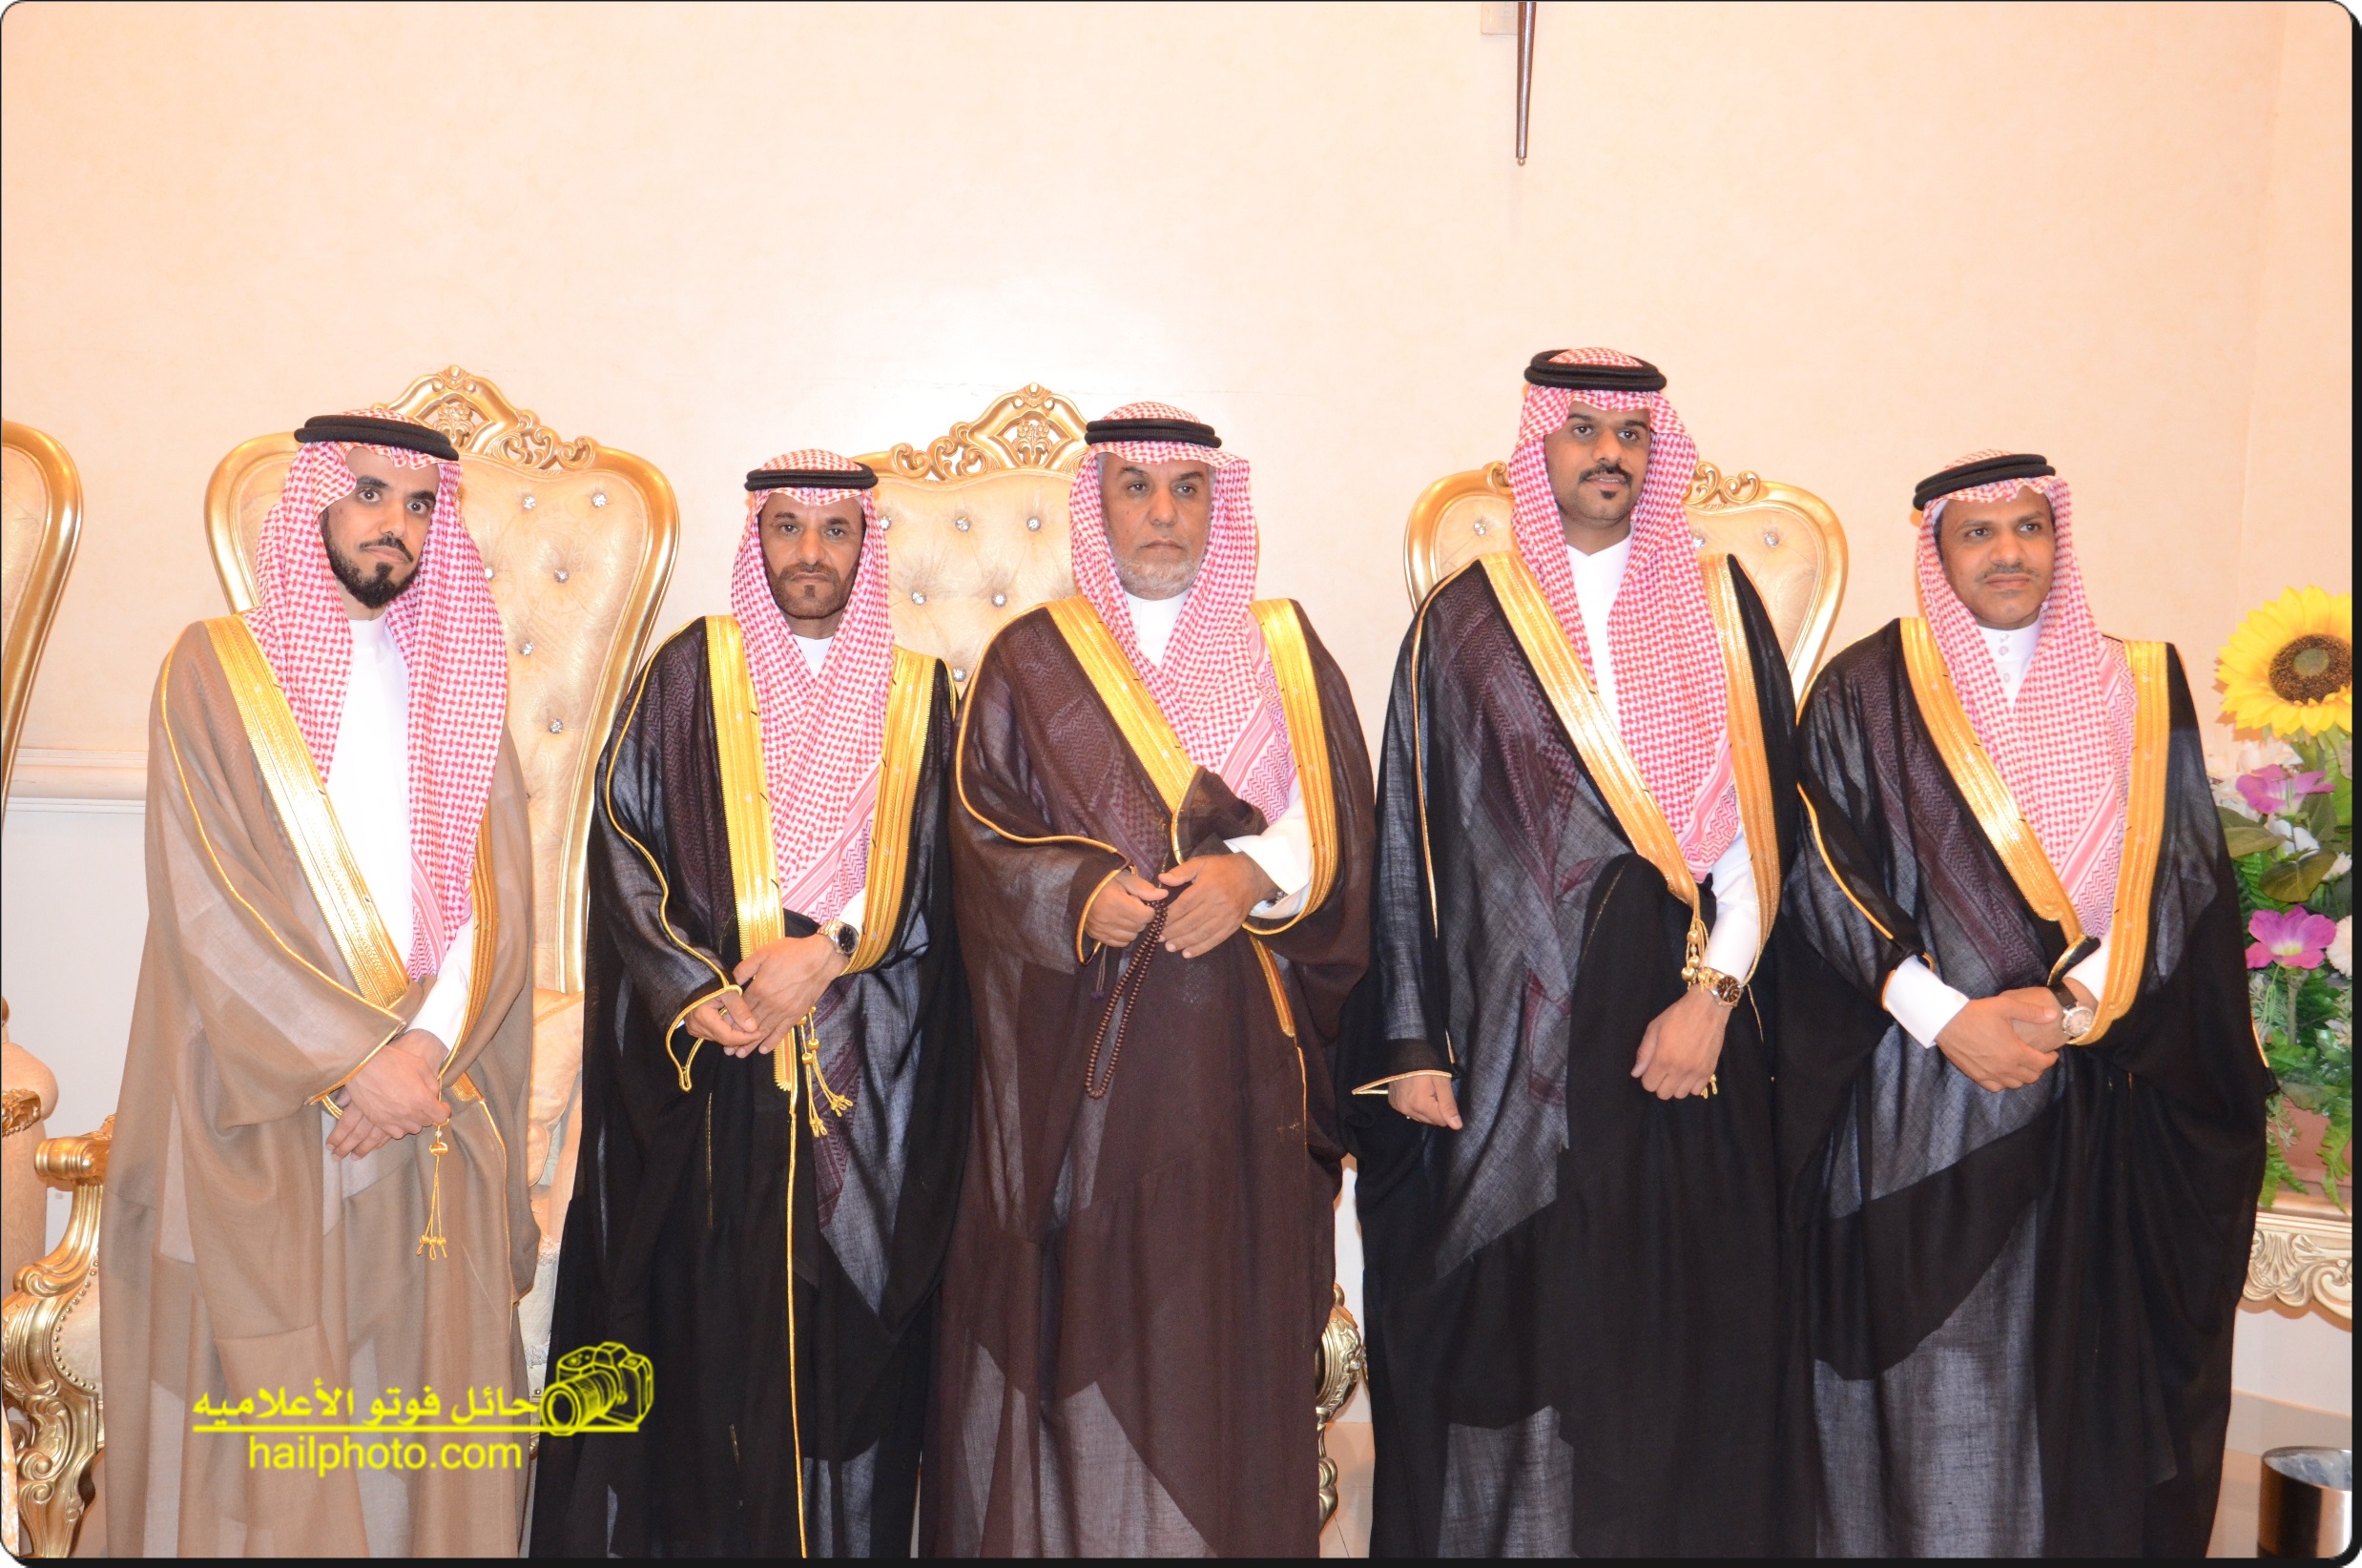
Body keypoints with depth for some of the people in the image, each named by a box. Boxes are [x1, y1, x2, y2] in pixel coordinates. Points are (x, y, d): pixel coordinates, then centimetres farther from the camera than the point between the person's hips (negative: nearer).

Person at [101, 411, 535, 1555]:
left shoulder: (457, 683, 12)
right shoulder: (218, 667, 2)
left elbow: (498, 896, 3)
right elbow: (207, 908, -7)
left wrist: (427, 1045, -12)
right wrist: (355, 1061, -13)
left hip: (433, 1108, 3)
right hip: (265, 1118, -3)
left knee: (424, 1390, 6)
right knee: (272, 1412, 1)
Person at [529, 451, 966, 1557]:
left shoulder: (917, 693, 8)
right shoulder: (690, 673, 5)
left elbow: (928, 878, 3)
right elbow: (622, 842, 0)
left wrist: (826, 953, -12)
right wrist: (690, 992, -12)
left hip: (863, 1087, 1)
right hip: (702, 1061, -1)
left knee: (840, 1333, 4)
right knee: (699, 1329, 2)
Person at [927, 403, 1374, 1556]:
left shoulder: (1287, 652, 12)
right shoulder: (1029, 662, 9)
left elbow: (1337, 823, 4)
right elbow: (983, 838, 1)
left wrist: (1256, 874, -15)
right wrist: (1083, 891, -16)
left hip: (1236, 1063, 1)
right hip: (1071, 1062, 0)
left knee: (1225, 1327, 2)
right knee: (1071, 1321, 0)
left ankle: (1227, 1529, 15)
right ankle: (1059, 1529, 14)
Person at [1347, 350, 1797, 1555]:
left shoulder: (1717, 604, 8)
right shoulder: (1463, 622, 5)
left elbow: (1764, 812, 3)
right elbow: (1410, 837, 3)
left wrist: (1714, 992, -7)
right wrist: (1412, 1042, -3)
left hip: (1681, 1032, 1)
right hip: (1509, 1036, -1)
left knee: (1677, 1338, 5)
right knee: (1509, 1324, 3)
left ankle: (1676, 1529, 22)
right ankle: (1502, 1529, 20)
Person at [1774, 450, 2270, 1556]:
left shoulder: (2138, 693, 10)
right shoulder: (1865, 693, 3)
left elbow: (2179, 876, 3)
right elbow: (1828, 879, -3)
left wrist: (2073, 1000, -12)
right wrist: (1944, 1015, -13)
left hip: (2100, 1100, 2)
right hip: (1913, 1097, -2)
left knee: (2080, 1368, 4)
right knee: (1928, 1391, 0)